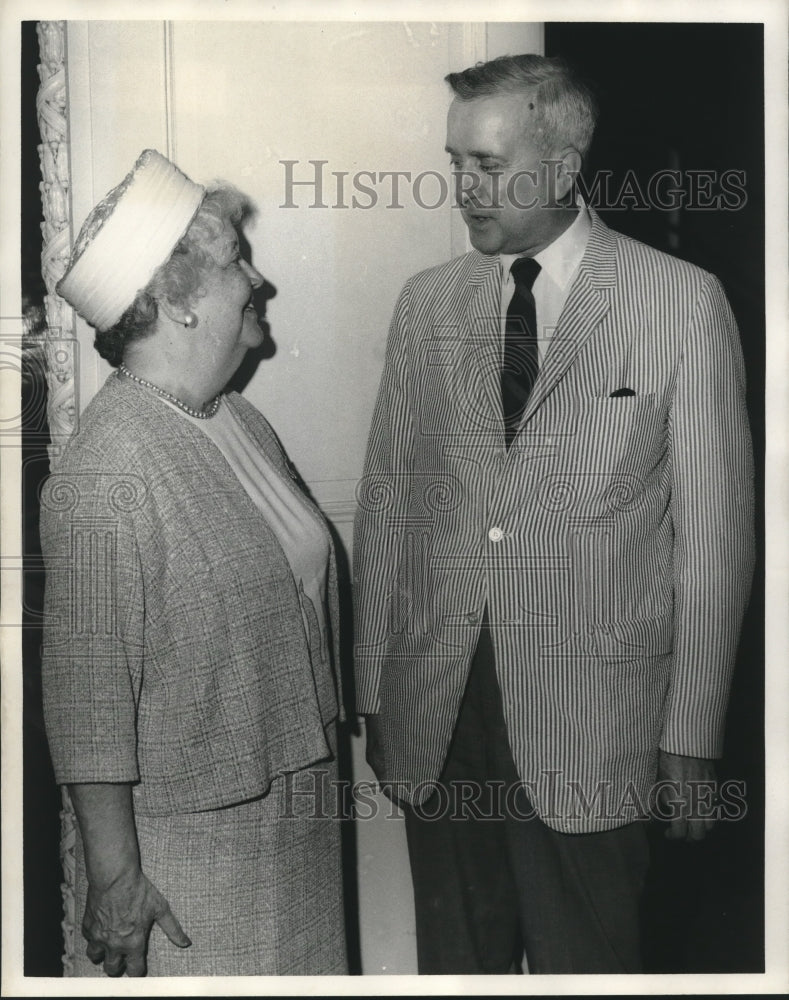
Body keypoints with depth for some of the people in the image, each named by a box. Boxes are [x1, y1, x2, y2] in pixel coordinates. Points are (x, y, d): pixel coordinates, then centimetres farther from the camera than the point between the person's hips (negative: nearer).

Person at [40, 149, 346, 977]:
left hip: (291, 812, 8)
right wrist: (114, 874, -18)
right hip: (186, 845, -8)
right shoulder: (105, 475, -24)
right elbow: (88, 698, -22)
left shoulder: (240, 421, 4)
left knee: (293, 970, 21)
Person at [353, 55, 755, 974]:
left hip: (587, 724, -3)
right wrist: (371, 691, 7)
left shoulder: (681, 302, -4)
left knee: (584, 960, 10)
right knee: (455, 958, 14)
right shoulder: (426, 302, 7)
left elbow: (713, 529, -4)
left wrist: (689, 739, -5)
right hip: (432, 716, 3)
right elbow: (386, 501, 8)